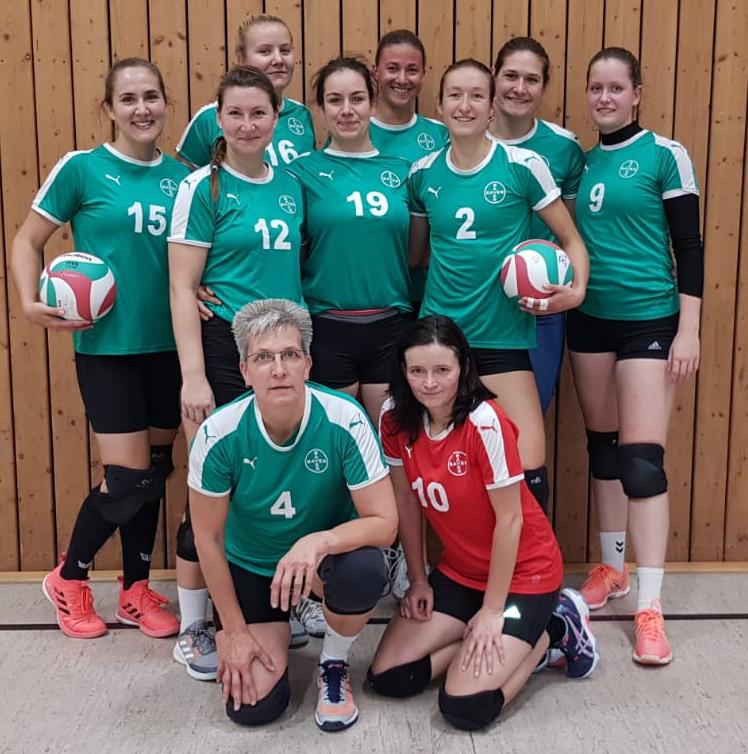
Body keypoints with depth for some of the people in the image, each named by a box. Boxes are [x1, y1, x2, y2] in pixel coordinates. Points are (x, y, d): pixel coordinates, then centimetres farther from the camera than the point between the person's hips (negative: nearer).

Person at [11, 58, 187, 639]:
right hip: (108, 345, -4)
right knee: (129, 477, -6)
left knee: (155, 470, 12)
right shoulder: (82, 169, -5)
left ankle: (136, 589, 29)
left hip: (169, 344, 4)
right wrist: (30, 303, -14)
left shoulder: (182, 176, 5)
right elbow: (28, 241, 1)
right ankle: (69, 577, 20)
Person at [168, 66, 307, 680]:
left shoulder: (290, 187, 10)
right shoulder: (204, 187, -6)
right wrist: (193, 375, -15)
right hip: (224, 349, -5)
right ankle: (192, 630, 15)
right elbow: (182, 288, -9)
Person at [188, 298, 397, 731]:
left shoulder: (345, 421, -26)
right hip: (249, 566, 1)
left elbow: (385, 523, -23)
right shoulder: (219, 435, -23)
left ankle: (334, 665, -1)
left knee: (364, 570, -36)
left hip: (325, 554, -1)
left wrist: (319, 541, -43)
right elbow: (208, 538, -10)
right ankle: (279, 629, 25)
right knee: (252, 706, -11)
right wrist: (235, 631, -7)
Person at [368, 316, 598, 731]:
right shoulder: (396, 420, -9)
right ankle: (515, 642, 13)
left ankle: (553, 627, 8)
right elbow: (407, 502, 2)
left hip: (522, 571, -6)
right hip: (458, 571, 6)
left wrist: (492, 611, -16)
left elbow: (509, 518, -20)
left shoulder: (485, 423, -26)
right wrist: (418, 580, 5)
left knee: (465, 708, -16)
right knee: (388, 678, -2)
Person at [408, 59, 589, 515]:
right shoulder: (423, 173, 5)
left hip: (501, 335, -2)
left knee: (529, 466, -9)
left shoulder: (523, 165, -4)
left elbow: (571, 240, 1)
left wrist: (577, 290, -15)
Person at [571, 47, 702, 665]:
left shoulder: (665, 155, -5)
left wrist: (689, 330, -11)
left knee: (643, 458, -9)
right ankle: (611, 568, 28)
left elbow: (689, 245, -7)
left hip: (649, 319, -5)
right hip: (589, 319, 5)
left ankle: (650, 607, -3)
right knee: (603, 447, 13)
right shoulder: (581, 159, 8)